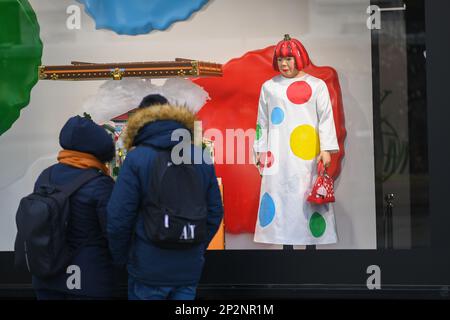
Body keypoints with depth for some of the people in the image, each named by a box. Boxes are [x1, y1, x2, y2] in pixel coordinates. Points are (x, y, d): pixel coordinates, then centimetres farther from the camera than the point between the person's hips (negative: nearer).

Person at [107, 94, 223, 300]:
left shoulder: (136, 159, -11)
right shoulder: (201, 159, 3)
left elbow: (118, 218, -13)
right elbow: (214, 213, 6)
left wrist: (120, 258, 3)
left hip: (148, 268, -4)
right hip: (190, 268, 4)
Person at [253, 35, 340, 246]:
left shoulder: (317, 85, 7)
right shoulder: (269, 87, 14)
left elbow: (325, 117, 2)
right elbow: (262, 121, 16)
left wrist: (326, 149, -7)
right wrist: (261, 151, 11)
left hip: (308, 155, -2)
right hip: (279, 155, 2)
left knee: (308, 196, -4)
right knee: (281, 196, -2)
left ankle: (311, 241, 2)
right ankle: (286, 243, 3)